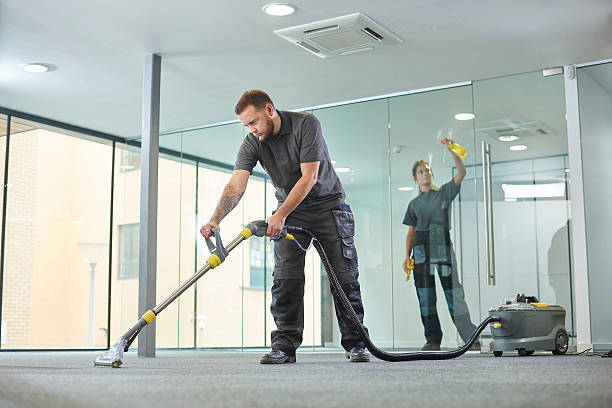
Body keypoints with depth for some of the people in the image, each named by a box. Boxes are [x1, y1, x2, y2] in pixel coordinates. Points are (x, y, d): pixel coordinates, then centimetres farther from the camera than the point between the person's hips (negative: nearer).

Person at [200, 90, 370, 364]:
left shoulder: (306, 125, -21)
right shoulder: (252, 143, -10)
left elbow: (309, 177, -27)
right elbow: (236, 185, -20)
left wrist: (280, 215, -33)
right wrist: (215, 220, -37)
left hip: (328, 205, -3)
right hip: (290, 212, 3)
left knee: (344, 277, -2)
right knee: (286, 278, -10)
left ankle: (355, 344, 7)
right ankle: (285, 346, -7)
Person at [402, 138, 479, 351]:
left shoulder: (444, 193, 12)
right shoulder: (414, 204, 18)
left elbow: (461, 172, -1)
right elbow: (411, 231, 15)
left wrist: (450, 150, -8)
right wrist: (407, 256, 4)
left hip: (443, 248, -3)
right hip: (422, 252, 3)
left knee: (453, 294, -8)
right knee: (426, 297, -1)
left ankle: (471, 337, -6)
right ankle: (433, 339, 4)